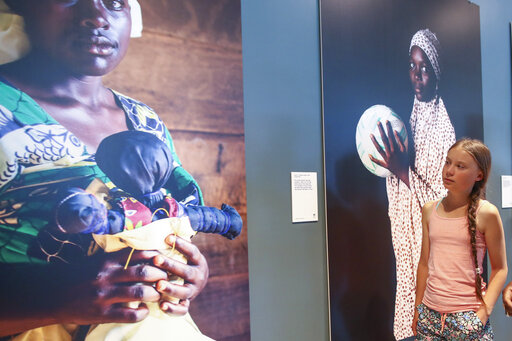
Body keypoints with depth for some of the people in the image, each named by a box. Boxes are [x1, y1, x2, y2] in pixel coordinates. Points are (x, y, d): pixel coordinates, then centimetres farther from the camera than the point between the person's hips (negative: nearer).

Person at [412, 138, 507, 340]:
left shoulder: (486, 213, -7)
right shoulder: (429, 210, 5)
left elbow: (499, 268, -2)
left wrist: (485, 311, -12)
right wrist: (418, 308, 12)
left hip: (467, 315, -3)